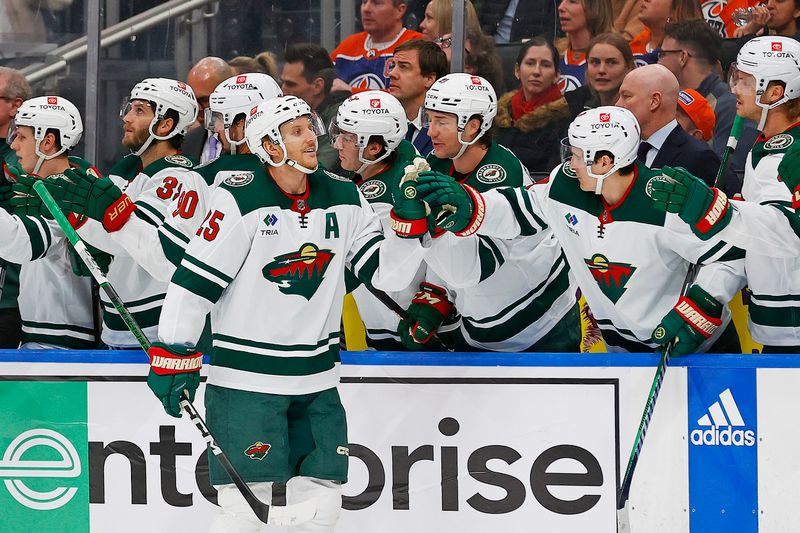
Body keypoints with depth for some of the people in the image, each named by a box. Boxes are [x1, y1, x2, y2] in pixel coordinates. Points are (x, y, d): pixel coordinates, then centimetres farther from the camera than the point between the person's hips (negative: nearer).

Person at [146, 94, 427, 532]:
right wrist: (174, 356, -12)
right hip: (246, 378, -5)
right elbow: (194, 280, -11)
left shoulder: (344, 198, 5)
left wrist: (410, 225, -11)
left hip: (318, 379, 6)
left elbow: (386, 272, 5)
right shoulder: (240, 201, -12)